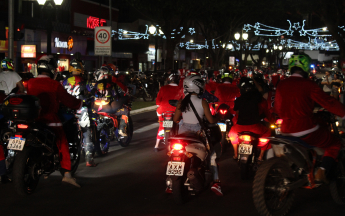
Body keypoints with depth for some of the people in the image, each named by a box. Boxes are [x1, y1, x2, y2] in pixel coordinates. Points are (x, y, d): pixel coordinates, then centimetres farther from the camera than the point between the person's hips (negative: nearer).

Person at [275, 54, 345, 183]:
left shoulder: (281, 85, 5)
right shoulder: (308, 85, -12)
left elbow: (277, 109, 16)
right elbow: (328, 102, -13)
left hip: (286, 132, 6)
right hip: (307, 131, -6)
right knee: (335, 144, 13)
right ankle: (322, 171, -5)